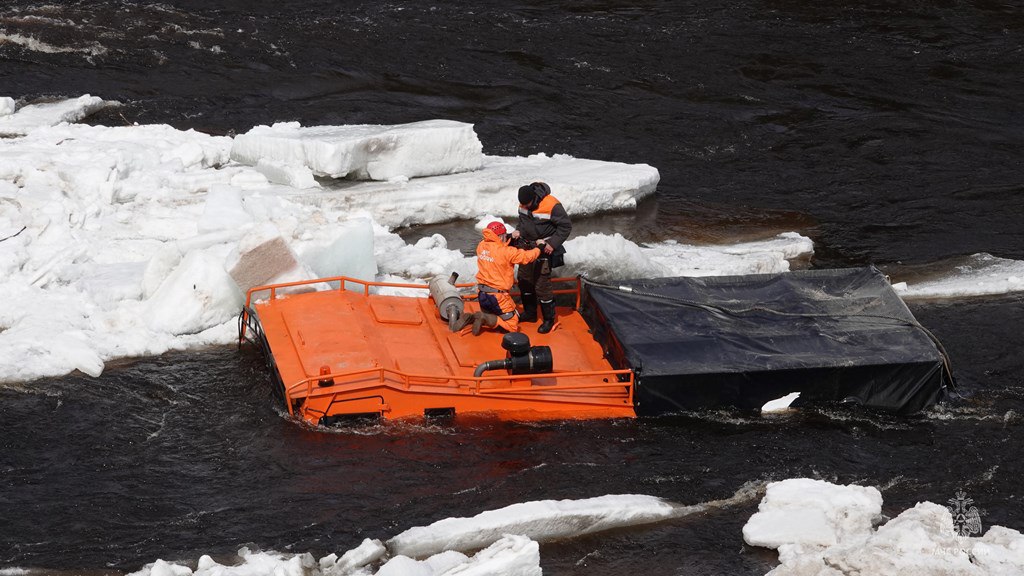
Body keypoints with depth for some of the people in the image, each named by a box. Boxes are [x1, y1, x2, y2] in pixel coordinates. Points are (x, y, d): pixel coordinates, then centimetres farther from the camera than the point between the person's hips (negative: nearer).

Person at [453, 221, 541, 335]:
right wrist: (539, 248, 5)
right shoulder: (506, 252, -19)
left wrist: (511, 237, 13)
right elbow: (526, 257, -12)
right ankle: (484, 318, -15)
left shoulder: (481, 246, -1)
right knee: (512, 325, 2)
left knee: (489, 317, 29)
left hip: (482, 295, 7)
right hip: (497, 296, -7)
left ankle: (469, 317, 1)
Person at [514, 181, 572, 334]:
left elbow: (566, 226, -17)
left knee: (542, 284, -7)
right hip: (528, 245, 7)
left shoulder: (552, 205, -26)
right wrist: (520, 231, -4)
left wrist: (553, 244, -21)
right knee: (524, 279, 15)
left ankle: (549, 319, 6)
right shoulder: (524, 204, -5)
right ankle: (530, 313, 33)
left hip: (544, 248, -7)